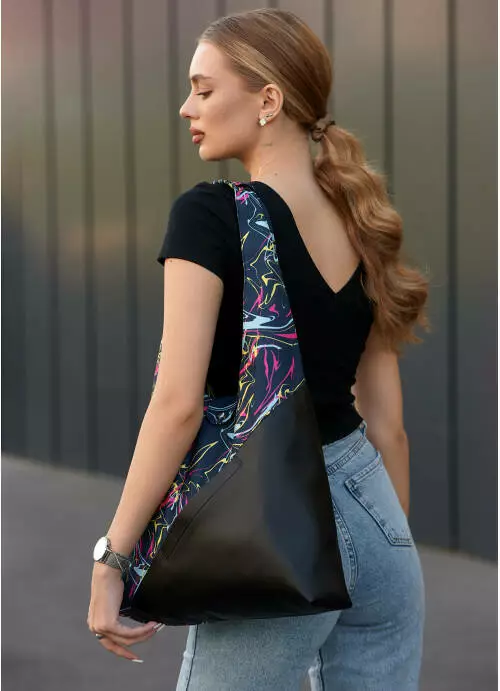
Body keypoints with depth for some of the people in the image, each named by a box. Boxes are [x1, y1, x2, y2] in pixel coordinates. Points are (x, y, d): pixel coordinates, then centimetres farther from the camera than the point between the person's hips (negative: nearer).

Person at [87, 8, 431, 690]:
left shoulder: (210, 215, -12)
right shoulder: (360, 230, 8)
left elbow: (179, 402, -19)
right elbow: (388, 422, 11)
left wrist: (111, 558, -15)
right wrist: (394, 555, 20)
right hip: (374, 511, 6)